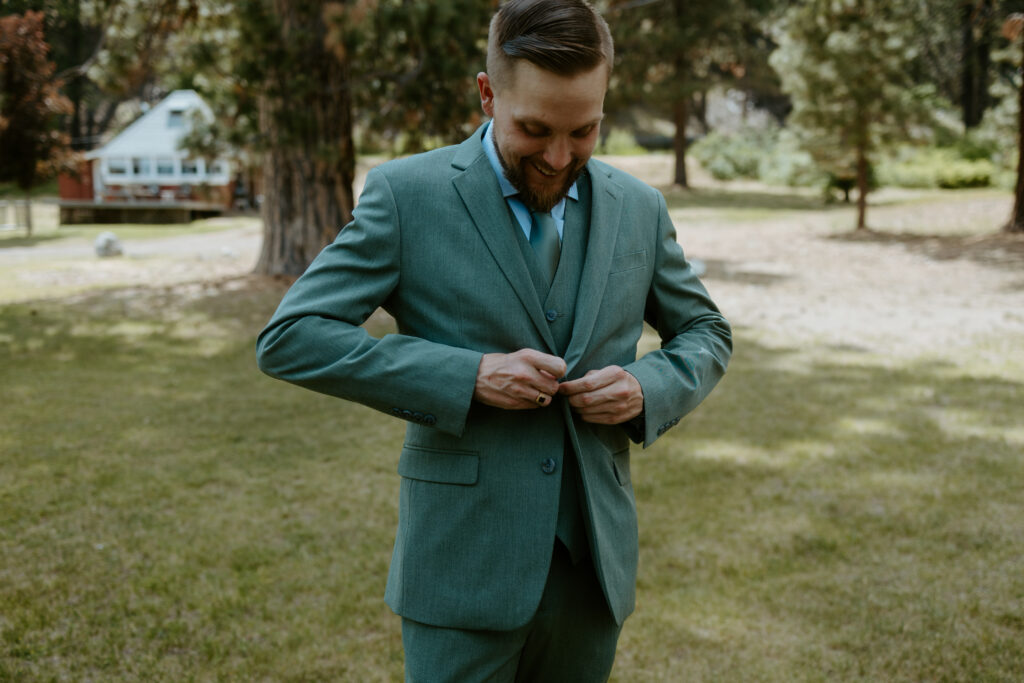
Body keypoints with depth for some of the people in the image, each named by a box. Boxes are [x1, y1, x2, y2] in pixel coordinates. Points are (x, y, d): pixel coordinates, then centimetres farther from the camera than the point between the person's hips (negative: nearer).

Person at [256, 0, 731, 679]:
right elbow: (289, 337, -11)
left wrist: (649, 387, -7)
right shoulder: (408, 193, -8)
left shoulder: (638, 208, 4)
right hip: (465, 569, -4)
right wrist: (467, 376, -20)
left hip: (593, 567, 4)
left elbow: (707, 335, 16)